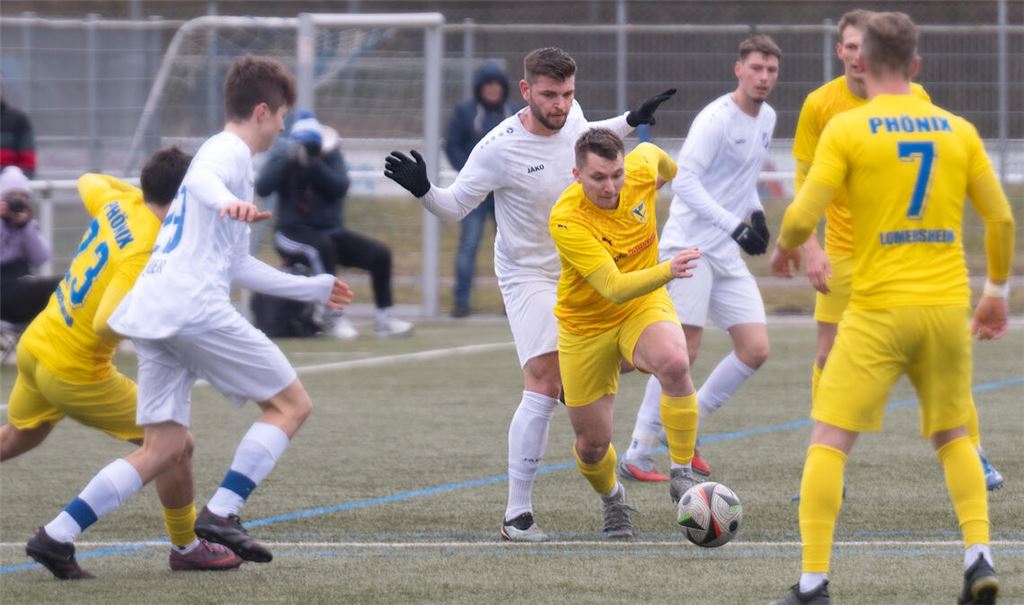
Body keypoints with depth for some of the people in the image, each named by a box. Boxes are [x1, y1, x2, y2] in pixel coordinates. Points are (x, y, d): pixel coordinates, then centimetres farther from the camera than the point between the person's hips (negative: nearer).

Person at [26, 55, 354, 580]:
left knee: (166, 446, 7)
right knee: (291, 403, -1)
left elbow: (235, 265, 40)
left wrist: (312, 288, 47)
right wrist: (227, 201, -49)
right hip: (194, 307, -9)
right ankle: (221, 514, -11)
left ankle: (56, 536, -2)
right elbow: (202, 178, -26)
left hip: (153, 316, 9)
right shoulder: (229, 151, 1)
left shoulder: (225, 154, 31)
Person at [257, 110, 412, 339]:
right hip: (293, 232, -4)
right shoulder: (281, 159, -6)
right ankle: (335, 316, -35)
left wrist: (313, 164, -30)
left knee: (380, 254, -11)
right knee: (322, 245, -37)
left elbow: (340, 187, -18)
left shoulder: (331, 157, -1)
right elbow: (262, 188, -23)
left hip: (331, 232, 4)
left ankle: (384, 318, -2)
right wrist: (290, 159, -31)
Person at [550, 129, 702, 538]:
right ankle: (612, 499, 41)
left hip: (645, 305, 2)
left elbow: (650, 152, 12)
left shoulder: (640, 171, -17)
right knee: (592, 443, 4)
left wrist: (673, 172, 35)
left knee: (674, 363, -34)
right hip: (585, 325, -2)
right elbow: (615, 289, -38)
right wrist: (667, 270, -55)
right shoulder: (566, 220, -31)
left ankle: (682, 474, -20)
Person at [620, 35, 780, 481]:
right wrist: (735, 226, -27)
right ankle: (636, 457, -4)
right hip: (689, 246, -8)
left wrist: (756, 212, 9)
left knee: (755, 350, 1)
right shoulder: (716, 119, -15)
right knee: (684, 351, -11)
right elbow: (684, 181, -22)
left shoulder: (766, 118, 12)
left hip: (727, 254, 8)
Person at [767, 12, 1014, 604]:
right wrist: (998, 290, 22)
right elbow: (1002, 219, 8)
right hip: (948, 308, 4)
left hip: (879, 310, -4)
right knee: (953, 437, 20)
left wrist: (787, 244, 14)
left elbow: (802, 217, -9)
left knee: (828, 441, 0)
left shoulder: (847, 129, -5)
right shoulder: (959, 130, 6)